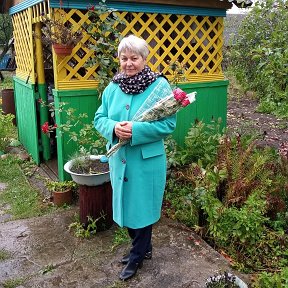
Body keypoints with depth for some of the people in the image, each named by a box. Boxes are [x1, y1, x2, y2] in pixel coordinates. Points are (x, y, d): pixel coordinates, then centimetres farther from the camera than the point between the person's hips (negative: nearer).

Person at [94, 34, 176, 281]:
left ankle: (137, 256, 31)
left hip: (147, 160, -5)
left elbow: (169, 124, -15)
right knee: (125, 205, 18)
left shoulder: (160, 85, -11)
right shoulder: (113, 87, 3)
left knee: (142, 208, 9)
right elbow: (99, 118, 5)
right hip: (119, 158, 6)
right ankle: (143, 247, 42)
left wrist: (136, 130, -26)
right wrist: (113, 128, -17)